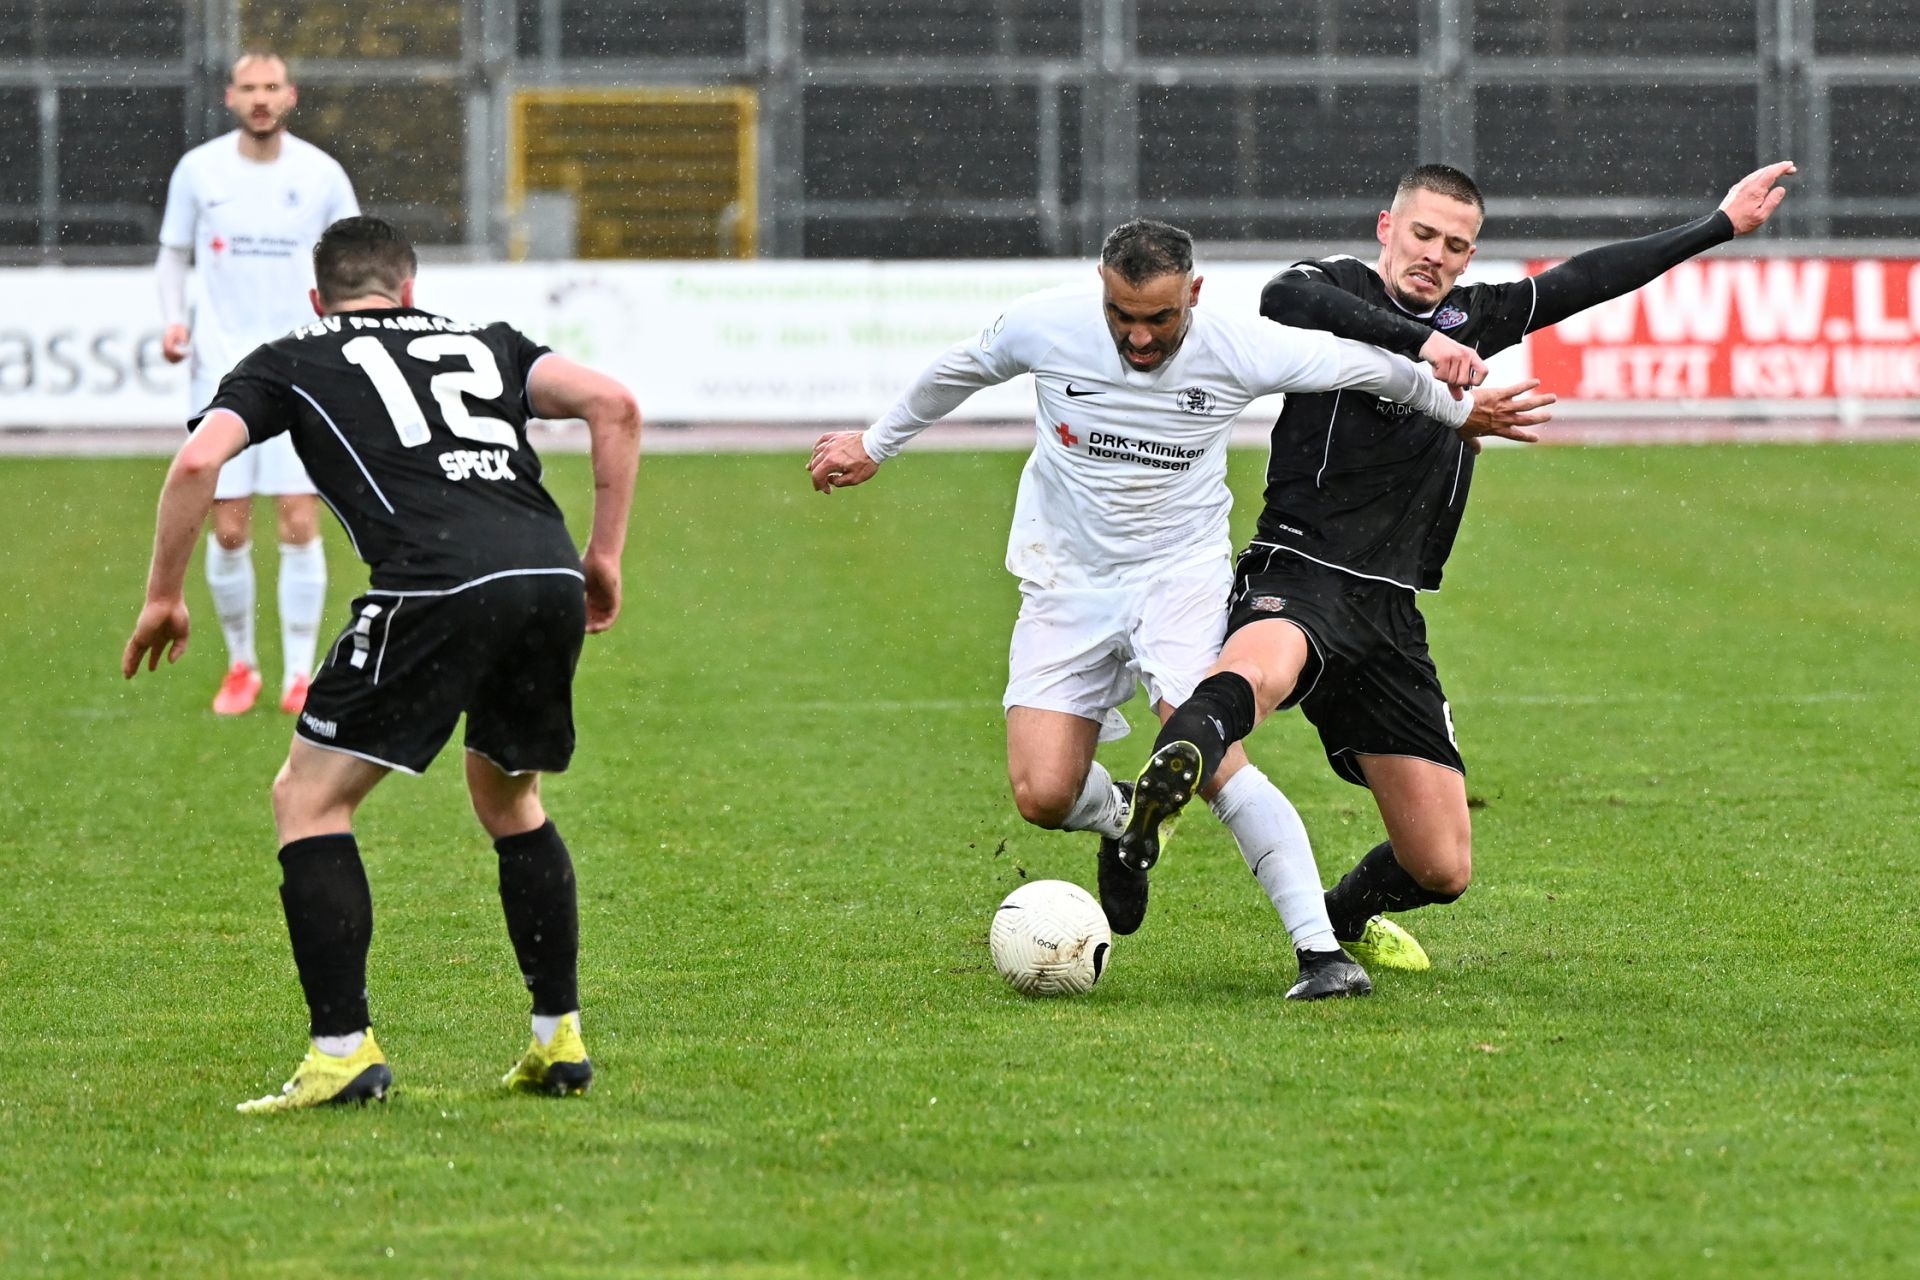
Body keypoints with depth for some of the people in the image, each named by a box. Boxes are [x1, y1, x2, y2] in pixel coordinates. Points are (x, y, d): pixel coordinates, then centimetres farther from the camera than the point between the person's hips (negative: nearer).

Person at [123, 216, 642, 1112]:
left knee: (308, 799, 9)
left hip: (435, 588, -5)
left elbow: (198, 461, 4)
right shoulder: (485, 343, 29)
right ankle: (560, 1041, 27)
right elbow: (613, 404, 15)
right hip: (550, 583, 5)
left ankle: (344, 1052, 0)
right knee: (510, 800, 29)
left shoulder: (291, 362, 20)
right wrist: (604, 555, 19)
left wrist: (163, 597, 15)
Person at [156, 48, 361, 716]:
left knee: (300, 525, -7)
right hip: (222, 371, 0)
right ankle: (240, 664, 18)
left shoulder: (321, 174, 0)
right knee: (228, 531, -1)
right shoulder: (198, 170, 0)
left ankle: (299, 675, 3)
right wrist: (173, 319, -5)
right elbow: (174, 254, 11)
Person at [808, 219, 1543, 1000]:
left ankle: (1321, 949, -23)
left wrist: (1458, 411, 15)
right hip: (1067, 583, 2)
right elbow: (957, 373, 9)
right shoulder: (1044, 327, -13)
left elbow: (1368, 367, 0)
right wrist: (875, 445, 22)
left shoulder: (1238, 351, -16)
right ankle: (1117, 819, 28)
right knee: (1043, 797, -11)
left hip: (1181, 573, -2)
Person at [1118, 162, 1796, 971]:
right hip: (1301, 577, -6)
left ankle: (1343, 919, 37)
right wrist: (1422, 345, -35)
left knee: (1443, 870, 6)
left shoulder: (1470, 319, 17)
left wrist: (1720, 227, 33)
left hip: (1391, 617, 6)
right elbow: (1287, 299, -25)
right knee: (1259, 672, -45)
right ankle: (1148, 806, -65)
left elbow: (1583, 281, 27)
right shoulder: (1336, 286, -1)